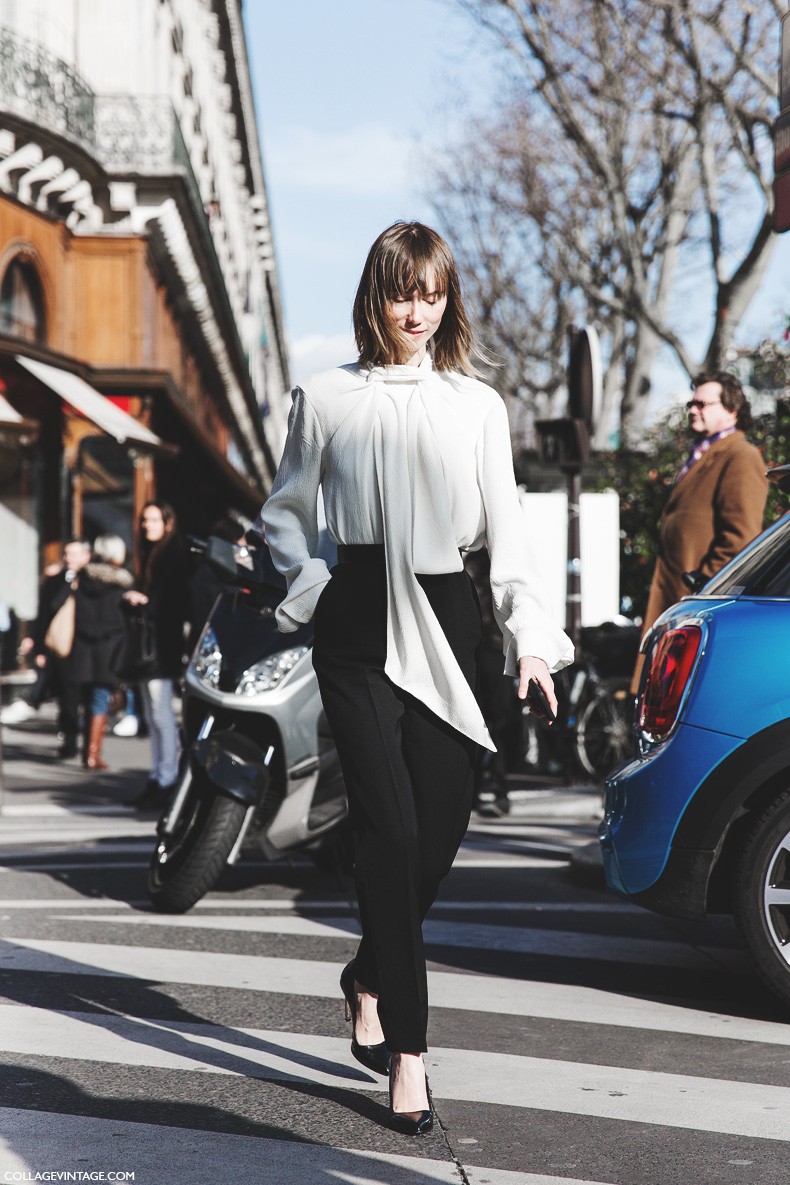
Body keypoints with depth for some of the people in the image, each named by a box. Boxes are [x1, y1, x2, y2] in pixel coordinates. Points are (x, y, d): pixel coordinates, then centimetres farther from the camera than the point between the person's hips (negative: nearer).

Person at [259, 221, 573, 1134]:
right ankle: (407, 1050, -6)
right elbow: (284, 512, 15)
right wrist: (312, 588, 0)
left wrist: (528, 635, -5)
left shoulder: (478, 405, 11)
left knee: (444, 824, 0)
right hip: (359, 624, -2)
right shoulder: (325, 397, 7)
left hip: (444, 620, 2)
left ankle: (370, 977, 29)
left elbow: (505, 524, 6)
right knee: (392, 828, -10)